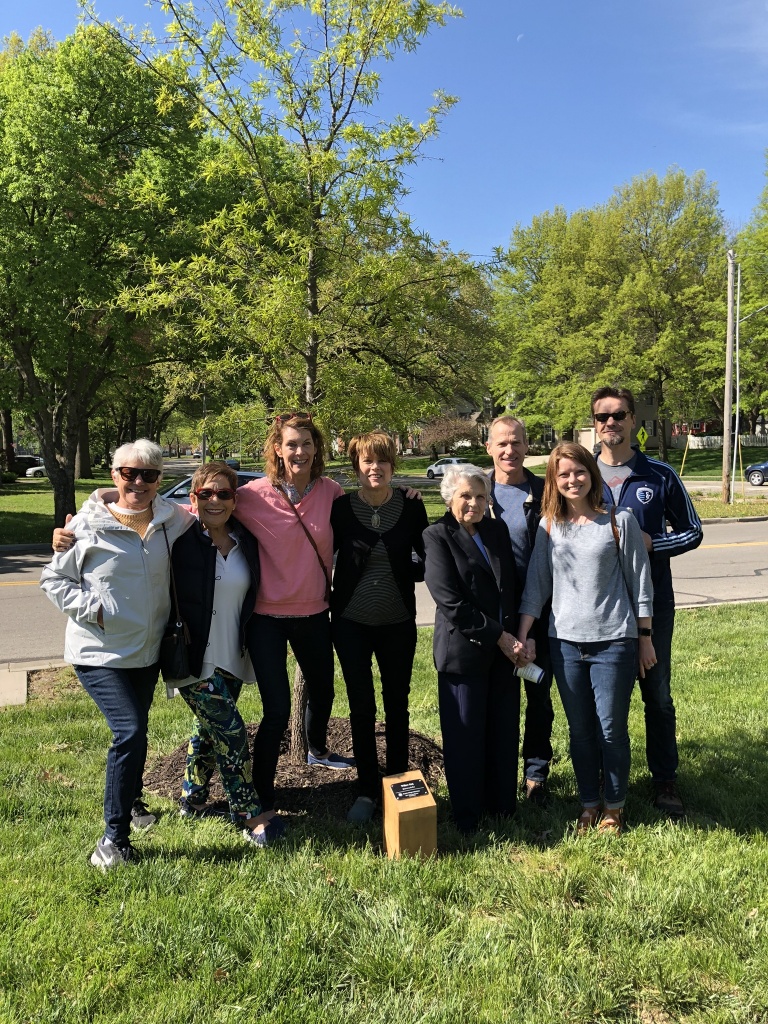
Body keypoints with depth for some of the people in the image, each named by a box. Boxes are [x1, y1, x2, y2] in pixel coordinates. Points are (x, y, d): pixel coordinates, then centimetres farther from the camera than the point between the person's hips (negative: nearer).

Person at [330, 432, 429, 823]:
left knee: (396, 704, 12)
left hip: (398, 623, 1)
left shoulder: (411, 507, -3)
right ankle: (367, 790, 22)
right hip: (351, 622, 0)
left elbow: (425, 561, 5)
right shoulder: (341, 508, -5)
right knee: (362, 707, 6)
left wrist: (410, 570, -12)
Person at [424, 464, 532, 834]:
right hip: (464, 651, -5)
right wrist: (499, 636, -13)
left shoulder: (498, 529, 9)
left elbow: (513, 588, 11)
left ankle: (503, 805, 30)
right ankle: (467, 815, 22)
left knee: (505, 731, 12)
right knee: (465, 735, 5)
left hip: (506, 648, 5)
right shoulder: (437, 537, -8)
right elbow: (452, 603, -15)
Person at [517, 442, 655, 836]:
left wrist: (644, 637, 2)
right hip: (565, 642, 3)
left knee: (611, 729, 4)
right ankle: (589, 803, 30)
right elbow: (536, 584, 6)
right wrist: (522, 637, 1)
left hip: (614, 641, -2)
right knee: (580, 730, 12)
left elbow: (639, 581, 1)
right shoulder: (549, 526, 4)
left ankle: (614, 806, 25)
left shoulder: (619, 520, -3)